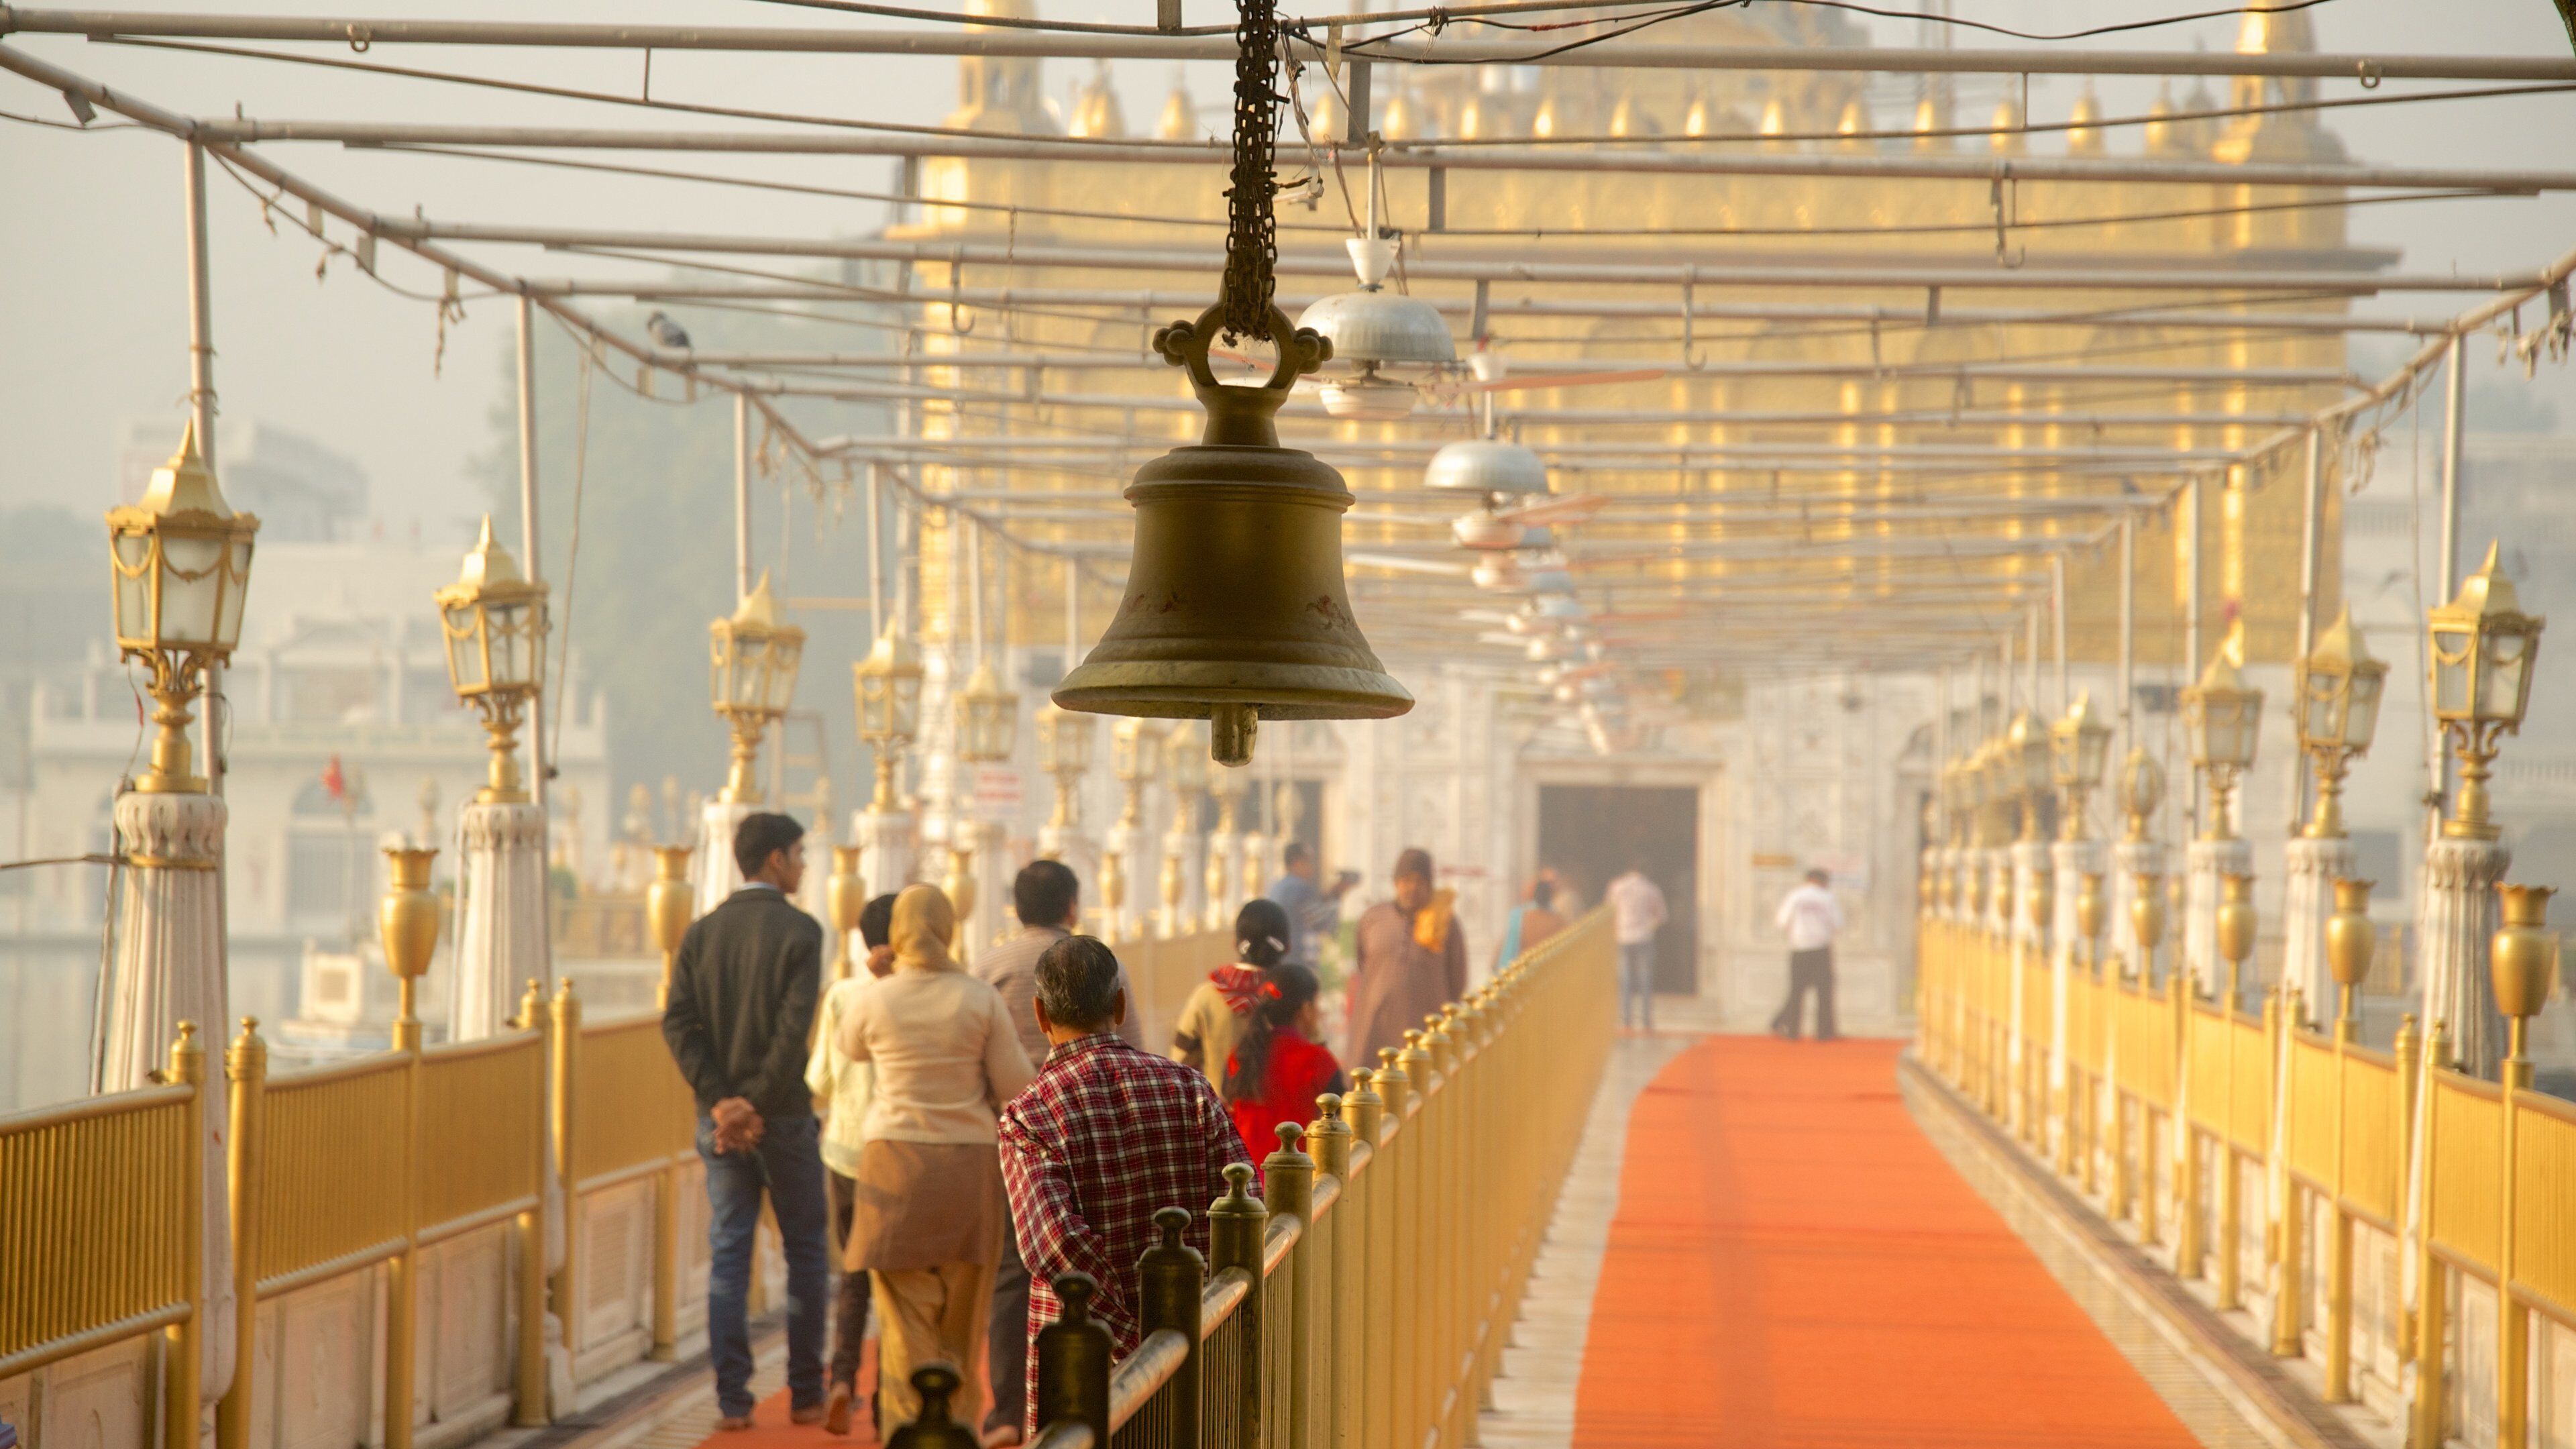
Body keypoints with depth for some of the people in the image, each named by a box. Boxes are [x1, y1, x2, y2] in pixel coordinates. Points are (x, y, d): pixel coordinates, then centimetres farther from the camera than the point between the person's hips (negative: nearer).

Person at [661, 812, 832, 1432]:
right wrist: (758, 1104, -15)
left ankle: (731, 1398, 2)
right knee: (805, 1251, 9)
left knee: (727, 1253, 6)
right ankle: (806, 1395, 12)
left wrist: (720, 1100, -7)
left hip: (720, 1116, 4)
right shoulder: (799, 930, -8)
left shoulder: (702, 932, 6)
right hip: (783, 1117, -4)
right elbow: (795, 1027, -17)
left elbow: (678, 1021, -2)